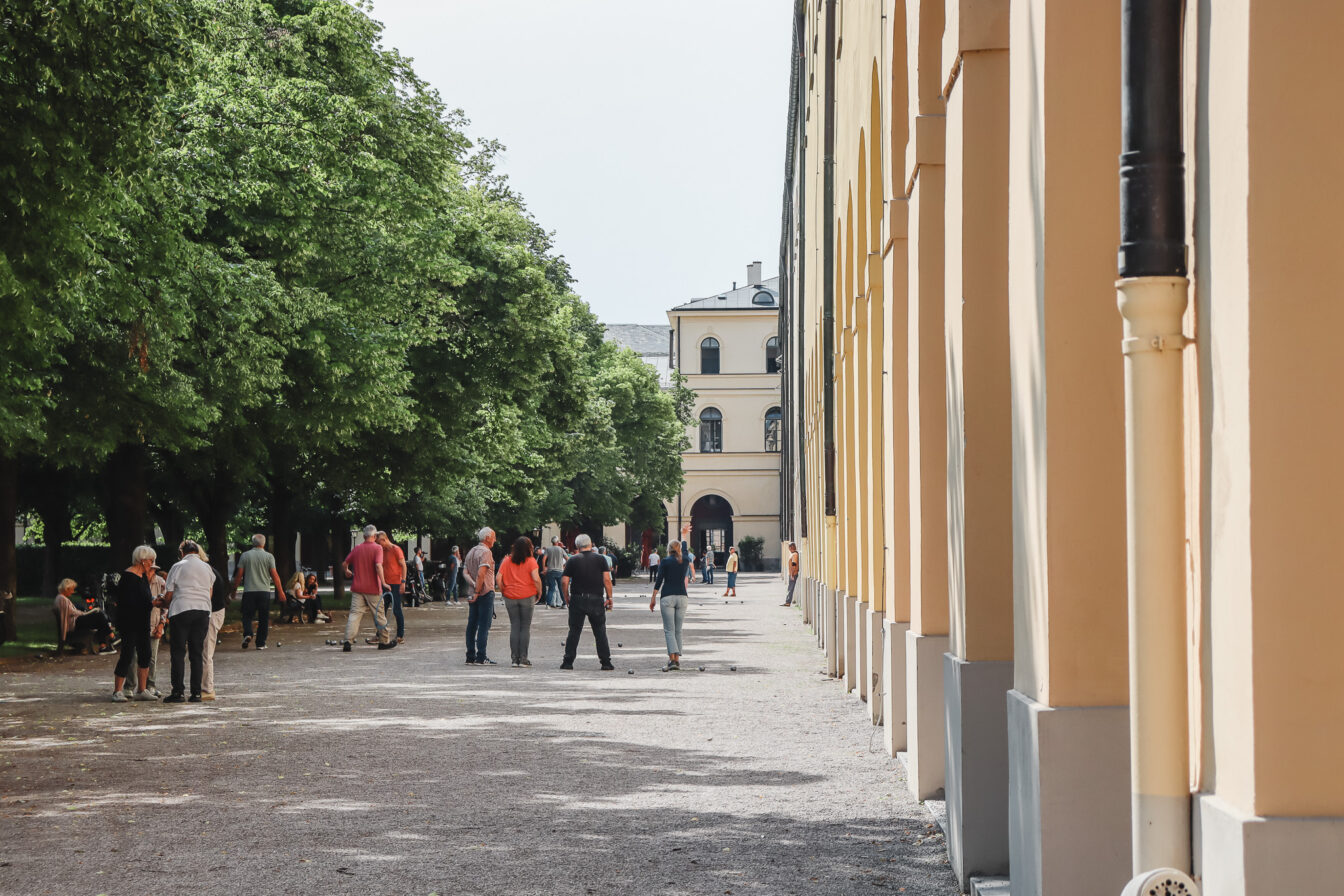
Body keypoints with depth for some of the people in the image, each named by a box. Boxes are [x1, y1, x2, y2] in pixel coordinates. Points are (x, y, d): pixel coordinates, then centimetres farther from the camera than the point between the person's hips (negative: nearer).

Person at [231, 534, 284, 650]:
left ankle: (247, 634, -18)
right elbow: (275, 575, -1)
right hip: (264, 591, 0)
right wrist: (281, 591, 5)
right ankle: (261, 643, 4)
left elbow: (239, 575, 2)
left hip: (249, 591, 0)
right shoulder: (269, 556, 1)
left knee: (247, 615, 8)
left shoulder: (245, 555, 3)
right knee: (263, 618, 6)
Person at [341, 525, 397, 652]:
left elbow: (345, 563, 16)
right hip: (372, 589, -3)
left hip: (357, 588, 3)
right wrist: (383, 583, -21)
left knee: (354, 614, -1)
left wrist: (347, 572, 38)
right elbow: (378, 565, -20)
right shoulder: (377, 548, -7)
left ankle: (348, 641, -13)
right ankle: (385, 641, 18)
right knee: (379, 614, 9)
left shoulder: (357, 548, 7)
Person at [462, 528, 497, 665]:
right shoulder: (485, 552, -11)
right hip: (486, 592, -8)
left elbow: (465, 572, 7)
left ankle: (470, 656, 10)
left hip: (474, 593, 8)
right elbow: (481, 573, -21)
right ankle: (481, 657, -8)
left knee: (472, 624, 8)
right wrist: (477, 591, -18)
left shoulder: (471, 552, 16)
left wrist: (474, 585, -7)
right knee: (484, 625, -6)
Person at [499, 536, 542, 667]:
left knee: (514, 627, 8)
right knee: (525, 627, 4)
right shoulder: (530, 561, -7)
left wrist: (503, 591, 8)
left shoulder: (507, 560, 2)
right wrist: (539, 592, -2)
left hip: (510, 597, 3)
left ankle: (514, 658, 6)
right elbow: (536, 579, -17)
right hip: (527, 597, -3)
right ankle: (523, 658, 2)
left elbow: (499, 578, -2)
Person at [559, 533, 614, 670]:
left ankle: (568, 661, 5)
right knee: (600, 632, 5)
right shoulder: (600, 559, 2)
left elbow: (564, 581, -4)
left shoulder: (572, 560, 1)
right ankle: (606, 663, 3)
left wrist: (566, 598, 9)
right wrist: (609, 597, 2)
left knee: (574, 631, 6)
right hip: (596, 600, 0)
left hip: (577, 600, 0)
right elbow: (607, 579, -5)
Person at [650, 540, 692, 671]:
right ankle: (677, 660, 7)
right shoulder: (684, 562, 9)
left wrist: (653, 597, -2)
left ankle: (672, 660, -21)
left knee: (669, 630, -6)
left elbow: (659, 580, -7)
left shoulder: (665, 561, -1)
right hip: (682, 596, 3)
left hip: (668, 597, -3)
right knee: (678, 630, 10)